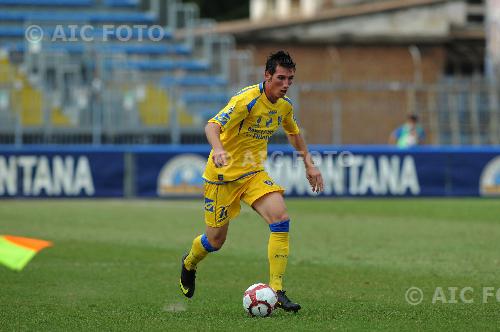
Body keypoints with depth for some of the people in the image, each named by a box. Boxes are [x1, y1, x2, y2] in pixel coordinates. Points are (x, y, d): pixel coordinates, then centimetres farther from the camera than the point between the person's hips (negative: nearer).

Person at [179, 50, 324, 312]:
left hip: (254, 173, 6)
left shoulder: (284, 105, 1)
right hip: (223, 175, -6)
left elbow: (294, 133, 23)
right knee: (216, 239, 5)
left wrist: (309, 164, 20)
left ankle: (276, 291, -18)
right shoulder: (247, 100, -23)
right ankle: (189, 263, 43)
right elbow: (212, 126, -33)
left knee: (281, 218, -19)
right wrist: (218, 150, -53)